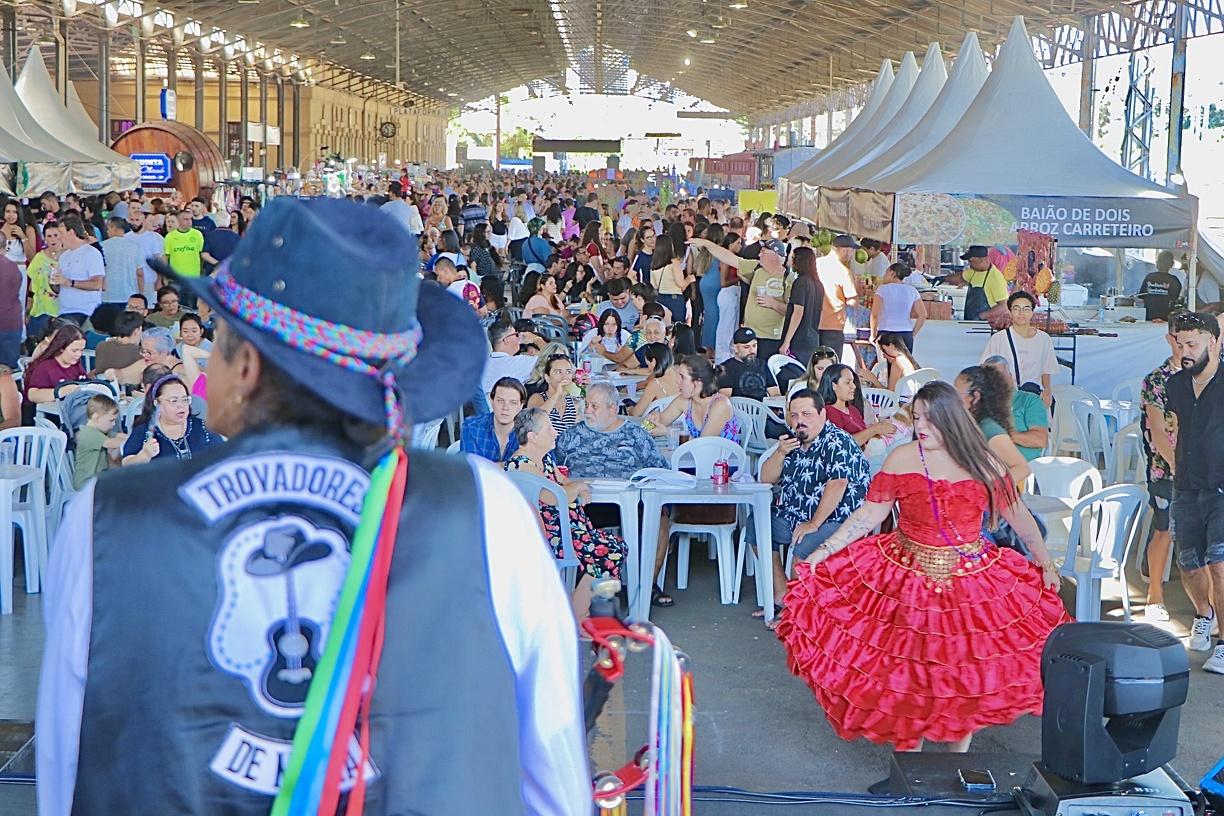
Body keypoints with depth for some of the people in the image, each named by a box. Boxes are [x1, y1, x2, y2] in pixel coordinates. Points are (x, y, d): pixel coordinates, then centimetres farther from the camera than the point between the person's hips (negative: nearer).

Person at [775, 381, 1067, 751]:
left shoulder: (983, 463, -3)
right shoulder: (902, 459, -5)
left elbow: (1019, 516, 8)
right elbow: (868, 515, -3)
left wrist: (1045, 562, 10)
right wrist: (824, 551, -9)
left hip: (973, 579, 1)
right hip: (907, 578, -1)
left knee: (968, 667, 4)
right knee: (908, 667, 3)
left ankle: (961, 750, 22)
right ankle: (909, 748, 19)